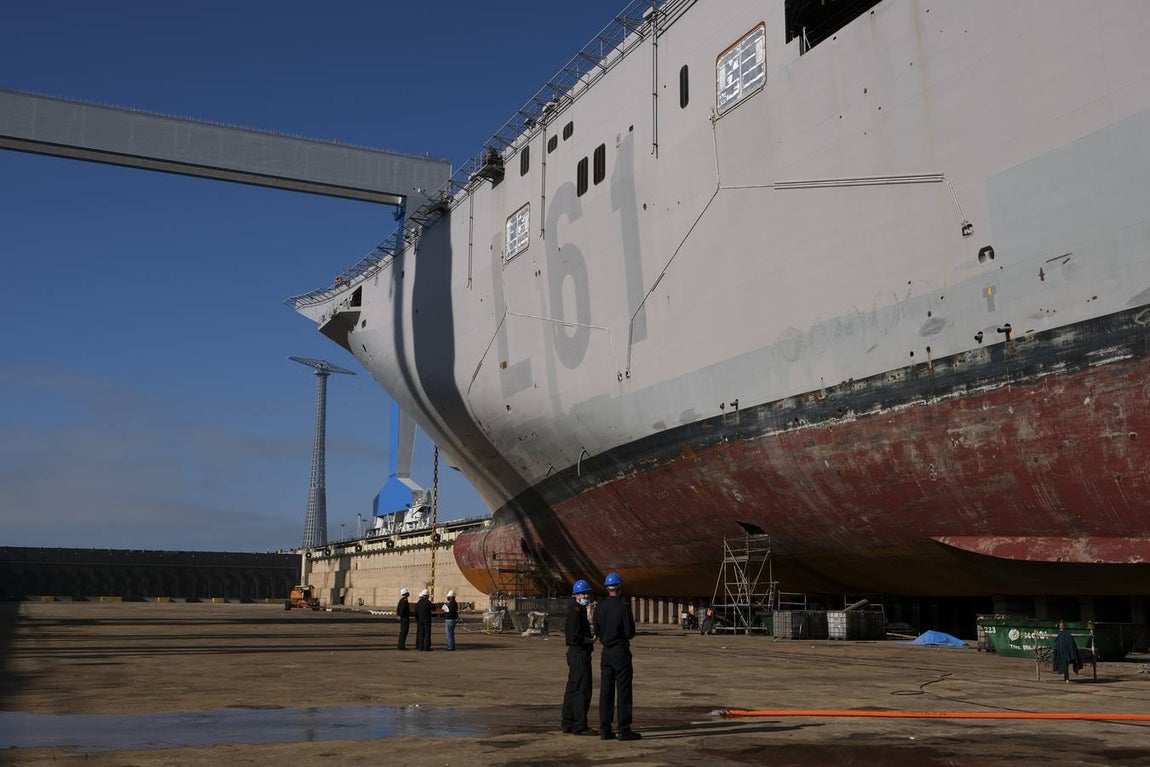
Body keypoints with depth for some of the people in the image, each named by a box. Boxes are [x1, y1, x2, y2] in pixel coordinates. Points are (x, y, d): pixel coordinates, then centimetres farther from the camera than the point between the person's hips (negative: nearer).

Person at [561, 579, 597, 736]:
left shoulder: (580, 611, 16)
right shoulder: (575, 612, -15)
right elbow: (574, 637, -24)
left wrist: (589, 640, 11)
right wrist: (590, 641, -9)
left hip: (575, 653, 11)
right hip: (580, 654, -11)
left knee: (573, 689, 14)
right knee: (582, 689, -8)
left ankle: (568, 724, 20)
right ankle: (580, 726, -6)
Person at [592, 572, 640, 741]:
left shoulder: (599, 607, 3)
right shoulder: (623, 607, -13)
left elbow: (597, 632, 9)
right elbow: (630, 633, -13)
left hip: (606, 653, 5)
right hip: (621, 652, -5)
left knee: (606, 691, 8)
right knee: (624, 691, -1)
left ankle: (605, 729, 9)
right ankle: (624, 729, 0)